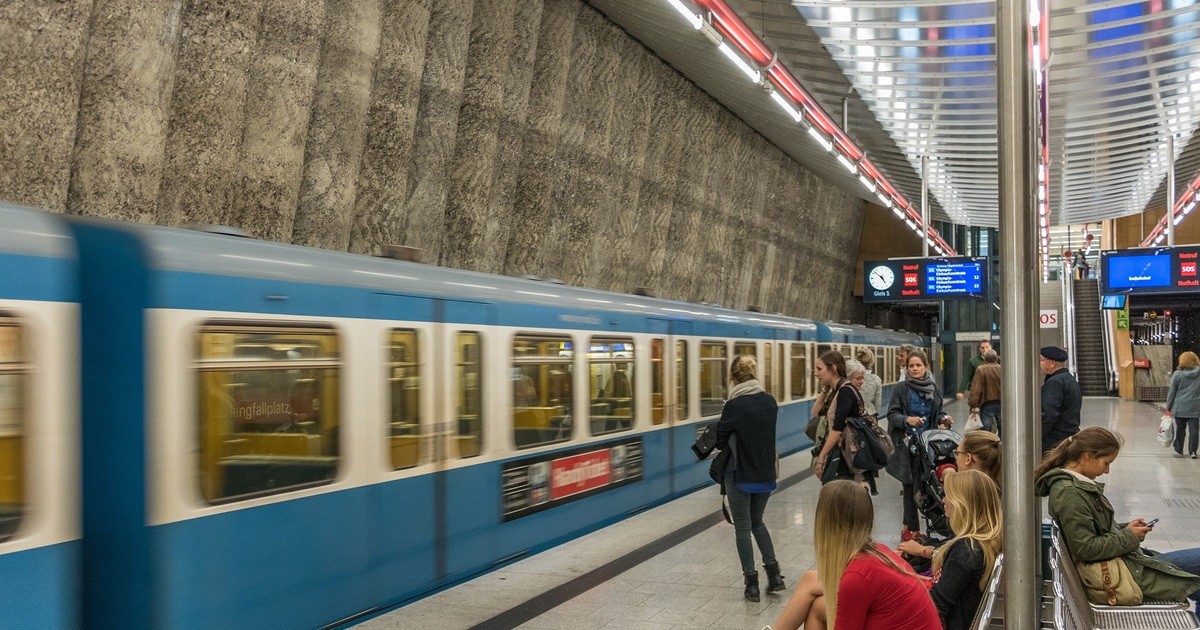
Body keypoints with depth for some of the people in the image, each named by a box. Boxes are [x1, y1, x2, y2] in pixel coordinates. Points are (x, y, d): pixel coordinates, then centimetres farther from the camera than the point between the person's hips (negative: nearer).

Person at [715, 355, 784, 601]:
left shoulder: (733, 406, -17)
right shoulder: (770, 401, -1)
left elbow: (720, 442, -9)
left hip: (741, 476, -5)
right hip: (766, 475, 5)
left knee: (743, 527, 8)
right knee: (757, 523, 22)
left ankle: (752, 583, 9)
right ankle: (773, 572, 14)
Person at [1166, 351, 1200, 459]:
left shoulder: (1178, 374, -6)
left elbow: (1172, 392, -2)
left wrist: (1168, 408, 5)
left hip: (1180, 407, -1)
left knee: (1180, 430, 10)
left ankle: (1179, 450, 18)